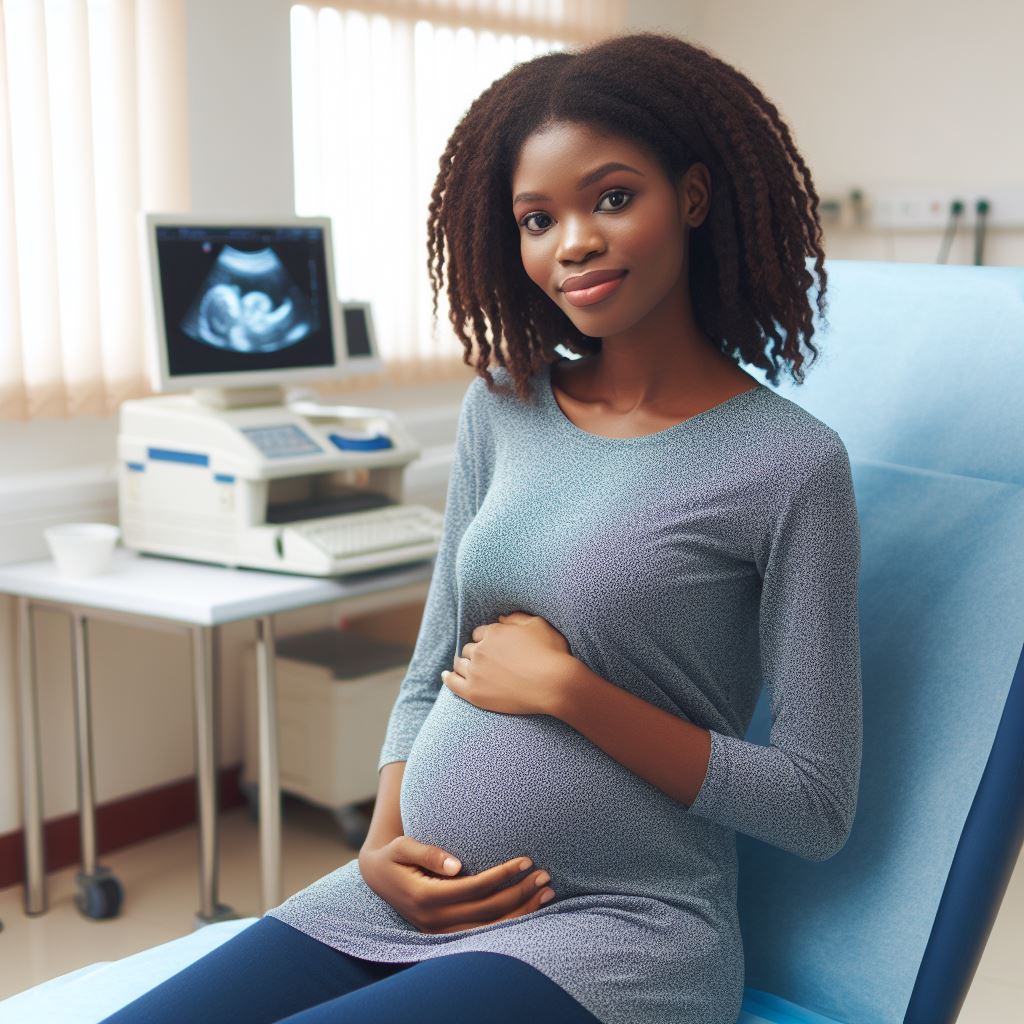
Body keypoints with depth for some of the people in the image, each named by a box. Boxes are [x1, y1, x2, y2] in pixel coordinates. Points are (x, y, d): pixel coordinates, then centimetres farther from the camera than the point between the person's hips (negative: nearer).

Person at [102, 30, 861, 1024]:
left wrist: (566, 689, -14)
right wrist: (384, 845, -3)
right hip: (411, 897, 5)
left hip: (619, 928, -5)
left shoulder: (790, 464, -10)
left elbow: (818, 806, -9)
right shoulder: (502, 407, 7)